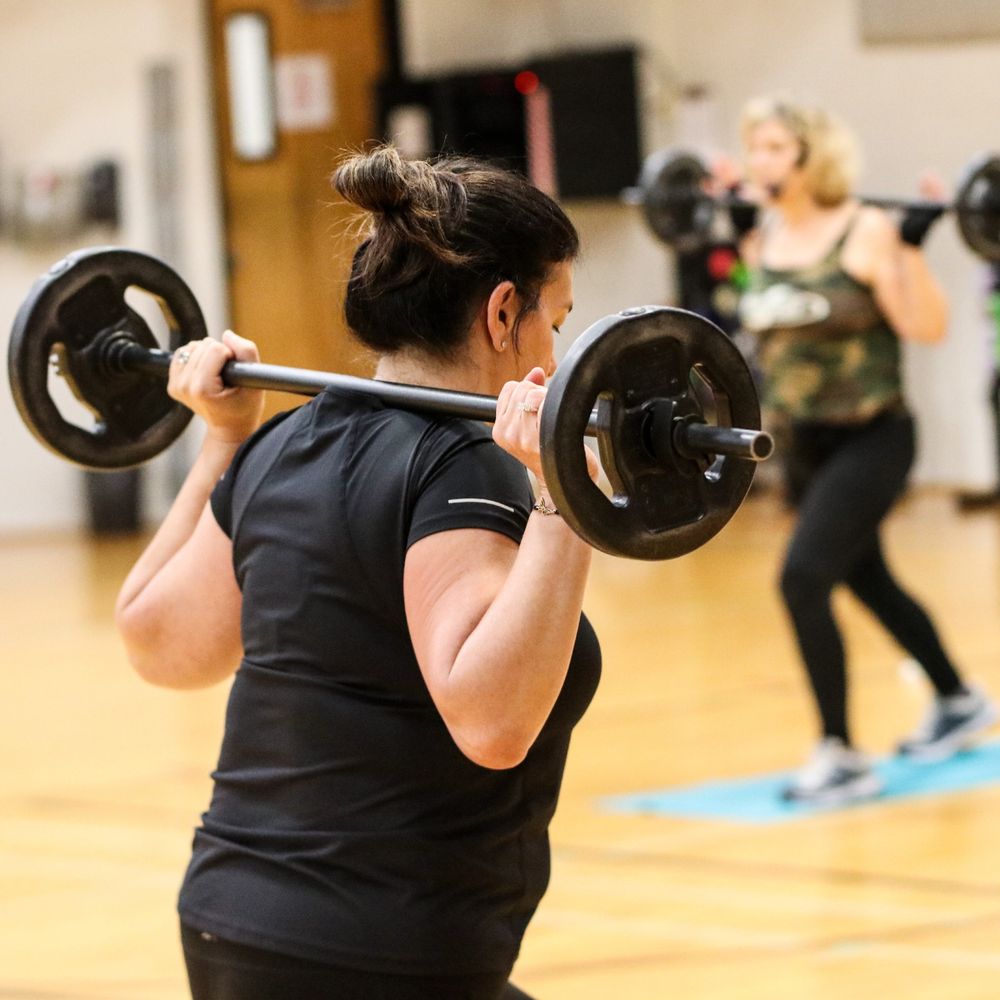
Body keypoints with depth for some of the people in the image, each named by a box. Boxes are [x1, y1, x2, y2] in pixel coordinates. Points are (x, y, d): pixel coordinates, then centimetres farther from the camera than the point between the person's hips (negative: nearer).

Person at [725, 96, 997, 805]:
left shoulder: (866, 233, -16)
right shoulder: (767, 234, 3)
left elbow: (926, 327, -18)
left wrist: (913, 245, -26)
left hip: (869, 439, -8)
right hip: (804, 444, 8)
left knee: (803, 579, -21)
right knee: (867, 583, 23)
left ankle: (842, 757, -13)